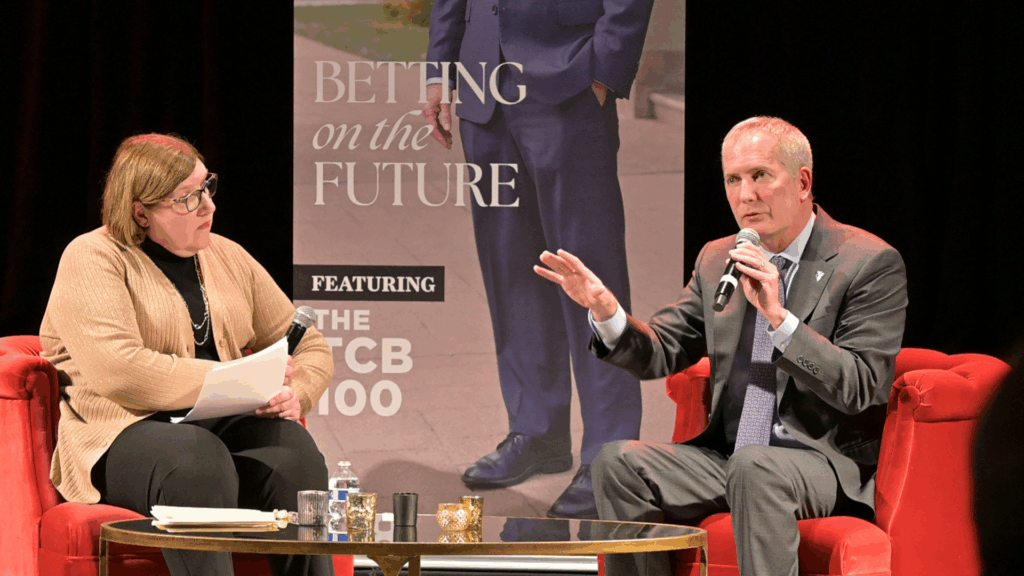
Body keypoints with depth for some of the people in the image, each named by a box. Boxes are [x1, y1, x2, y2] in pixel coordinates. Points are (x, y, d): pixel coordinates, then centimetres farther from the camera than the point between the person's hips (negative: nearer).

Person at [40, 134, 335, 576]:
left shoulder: (228, 258, 19)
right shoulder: (92, 259, -1)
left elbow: (310, 345, 24)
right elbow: (118, 371, -17)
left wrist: (294, 393, -1)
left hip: (224, 426, 5)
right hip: (126, 434, -5)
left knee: (293, 449, -30)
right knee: (199, 461, -39)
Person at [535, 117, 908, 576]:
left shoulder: (870, 263, -7)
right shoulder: (717, 260, 13)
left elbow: (861, 388, -15)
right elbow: (662, 352, 13)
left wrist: (779, 318, -25)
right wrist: (606, 310, -7)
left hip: (827, 464, -6)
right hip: (726, 458, 6)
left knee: (754, 465, -37)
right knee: (619, 462, -17)